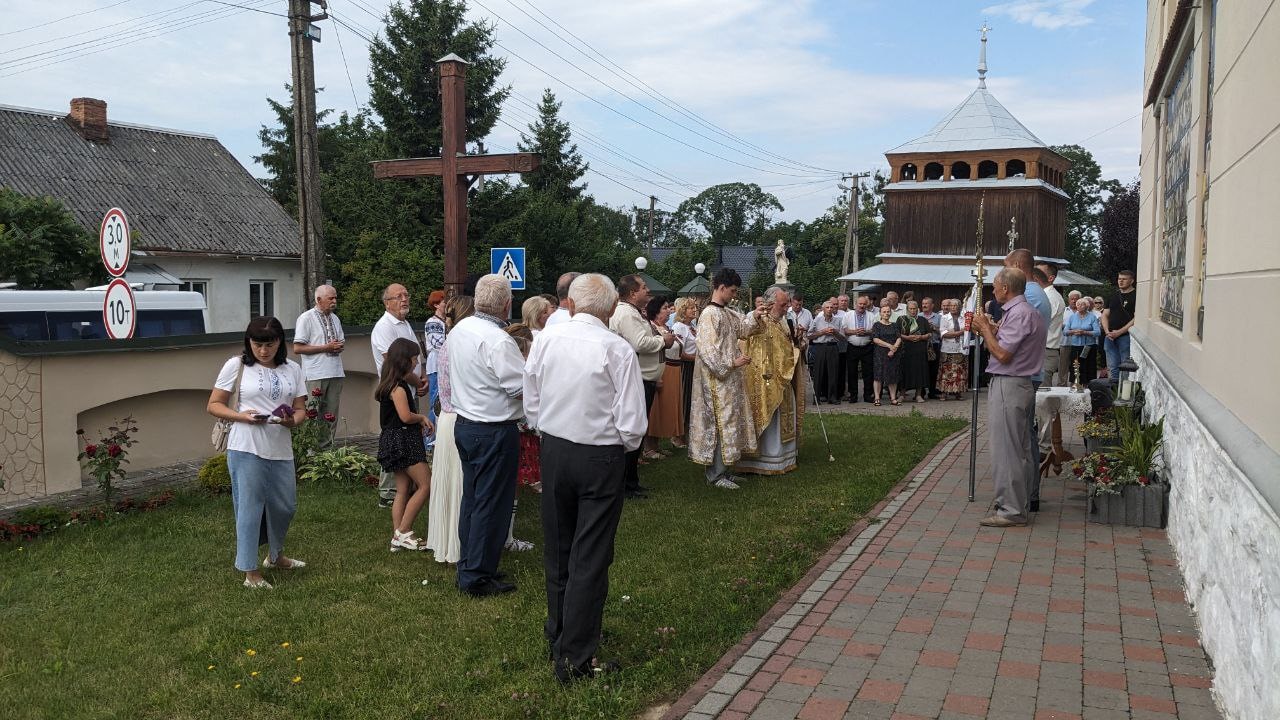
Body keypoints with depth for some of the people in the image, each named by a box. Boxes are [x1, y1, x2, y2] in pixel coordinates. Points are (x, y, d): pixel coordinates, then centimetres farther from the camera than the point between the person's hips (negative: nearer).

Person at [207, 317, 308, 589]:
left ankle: (276, 556, 40)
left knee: (285, 505, 15)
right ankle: (251, 573, 11)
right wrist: (243, 416, -17)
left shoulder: (292, 369, 9)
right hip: (246, 450, -4)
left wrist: (292, 420, -14)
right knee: (250, 507, 0)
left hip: (281, 450, 5)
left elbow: (300, 409, 10)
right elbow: (214, 405, 0)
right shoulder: (236, 366, -2)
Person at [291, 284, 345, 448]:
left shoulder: (335, 318, 17)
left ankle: (327, 447, 15)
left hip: (335, 373, 7)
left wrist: (340, 346, 0)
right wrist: (326, 348, -14)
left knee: (331, 414, 9)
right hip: (316, 375, -7)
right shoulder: (306, 318, -5)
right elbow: (297, 348, -10)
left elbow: (342, 341, 26)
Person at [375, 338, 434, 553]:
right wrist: (422, 418, -3)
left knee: (403, 490, 10)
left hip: (398, 441, 10)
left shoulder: (404, 383, 14)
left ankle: (398, 538, 10)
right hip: (402, 440, -10)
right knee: (425, 485, -8)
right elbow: (406, 416, -23)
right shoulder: (398, 387, -16)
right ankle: (402, 533, -6)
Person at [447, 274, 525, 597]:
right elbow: (521, 386, -21)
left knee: (472, 497, 18)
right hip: (494, 431, -9)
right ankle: (478, 577, 10)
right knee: (491, 504, 2)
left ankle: (468, 567, 30)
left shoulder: (458, 330, 5)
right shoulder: (498, 341, -22)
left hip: (465, 423, 9)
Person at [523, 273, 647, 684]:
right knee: (590, 558, 4)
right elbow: (633, 425, -15)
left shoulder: (544, 341, -4)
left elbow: (531, 406, 4)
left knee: (556, 550, 18)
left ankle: (557, 639, 36)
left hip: (552, 450, 5)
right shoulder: (618, 350, -16)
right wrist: (621, 448, 5)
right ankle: (575, 659, 11)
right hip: (601, 458, -4)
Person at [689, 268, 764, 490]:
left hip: (729, 378, 10)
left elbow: (741, 328, 25)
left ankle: (722, 469, 20)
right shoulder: (709, 314, -17)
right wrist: (731, 363, -21)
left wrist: (754, 318, 6)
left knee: (728, 422, 13)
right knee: (720, 423, -6)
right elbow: (707, 349, -22)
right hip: (717, 380, -10)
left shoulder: (727, 313, 11)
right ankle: (715, 475, 1)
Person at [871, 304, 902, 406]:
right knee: (879, 375, -5)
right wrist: (889, 345, -15)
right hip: (881, 354, -3)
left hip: (893, 354, 3)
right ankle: (877, 398, -1)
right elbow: (875, 339, -9)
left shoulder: (894, 325, 13)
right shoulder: (877, 325, 2)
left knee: (893, 376, 3)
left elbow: (899, 338, 5)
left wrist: (894, 348, -12)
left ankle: (893, 398, 8)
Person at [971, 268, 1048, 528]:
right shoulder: (1027, 311, 16)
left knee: (1005, 449, -7)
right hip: (1020, 386, 11)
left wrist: (985, 328, -9)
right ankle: (1021, 504, 25)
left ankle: (1011, 510, -3)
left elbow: (1002, 354, -20)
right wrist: (990, 329, 14)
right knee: (1020, 449, 16)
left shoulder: (1018, 314, -17)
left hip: (1008, 386, -11)